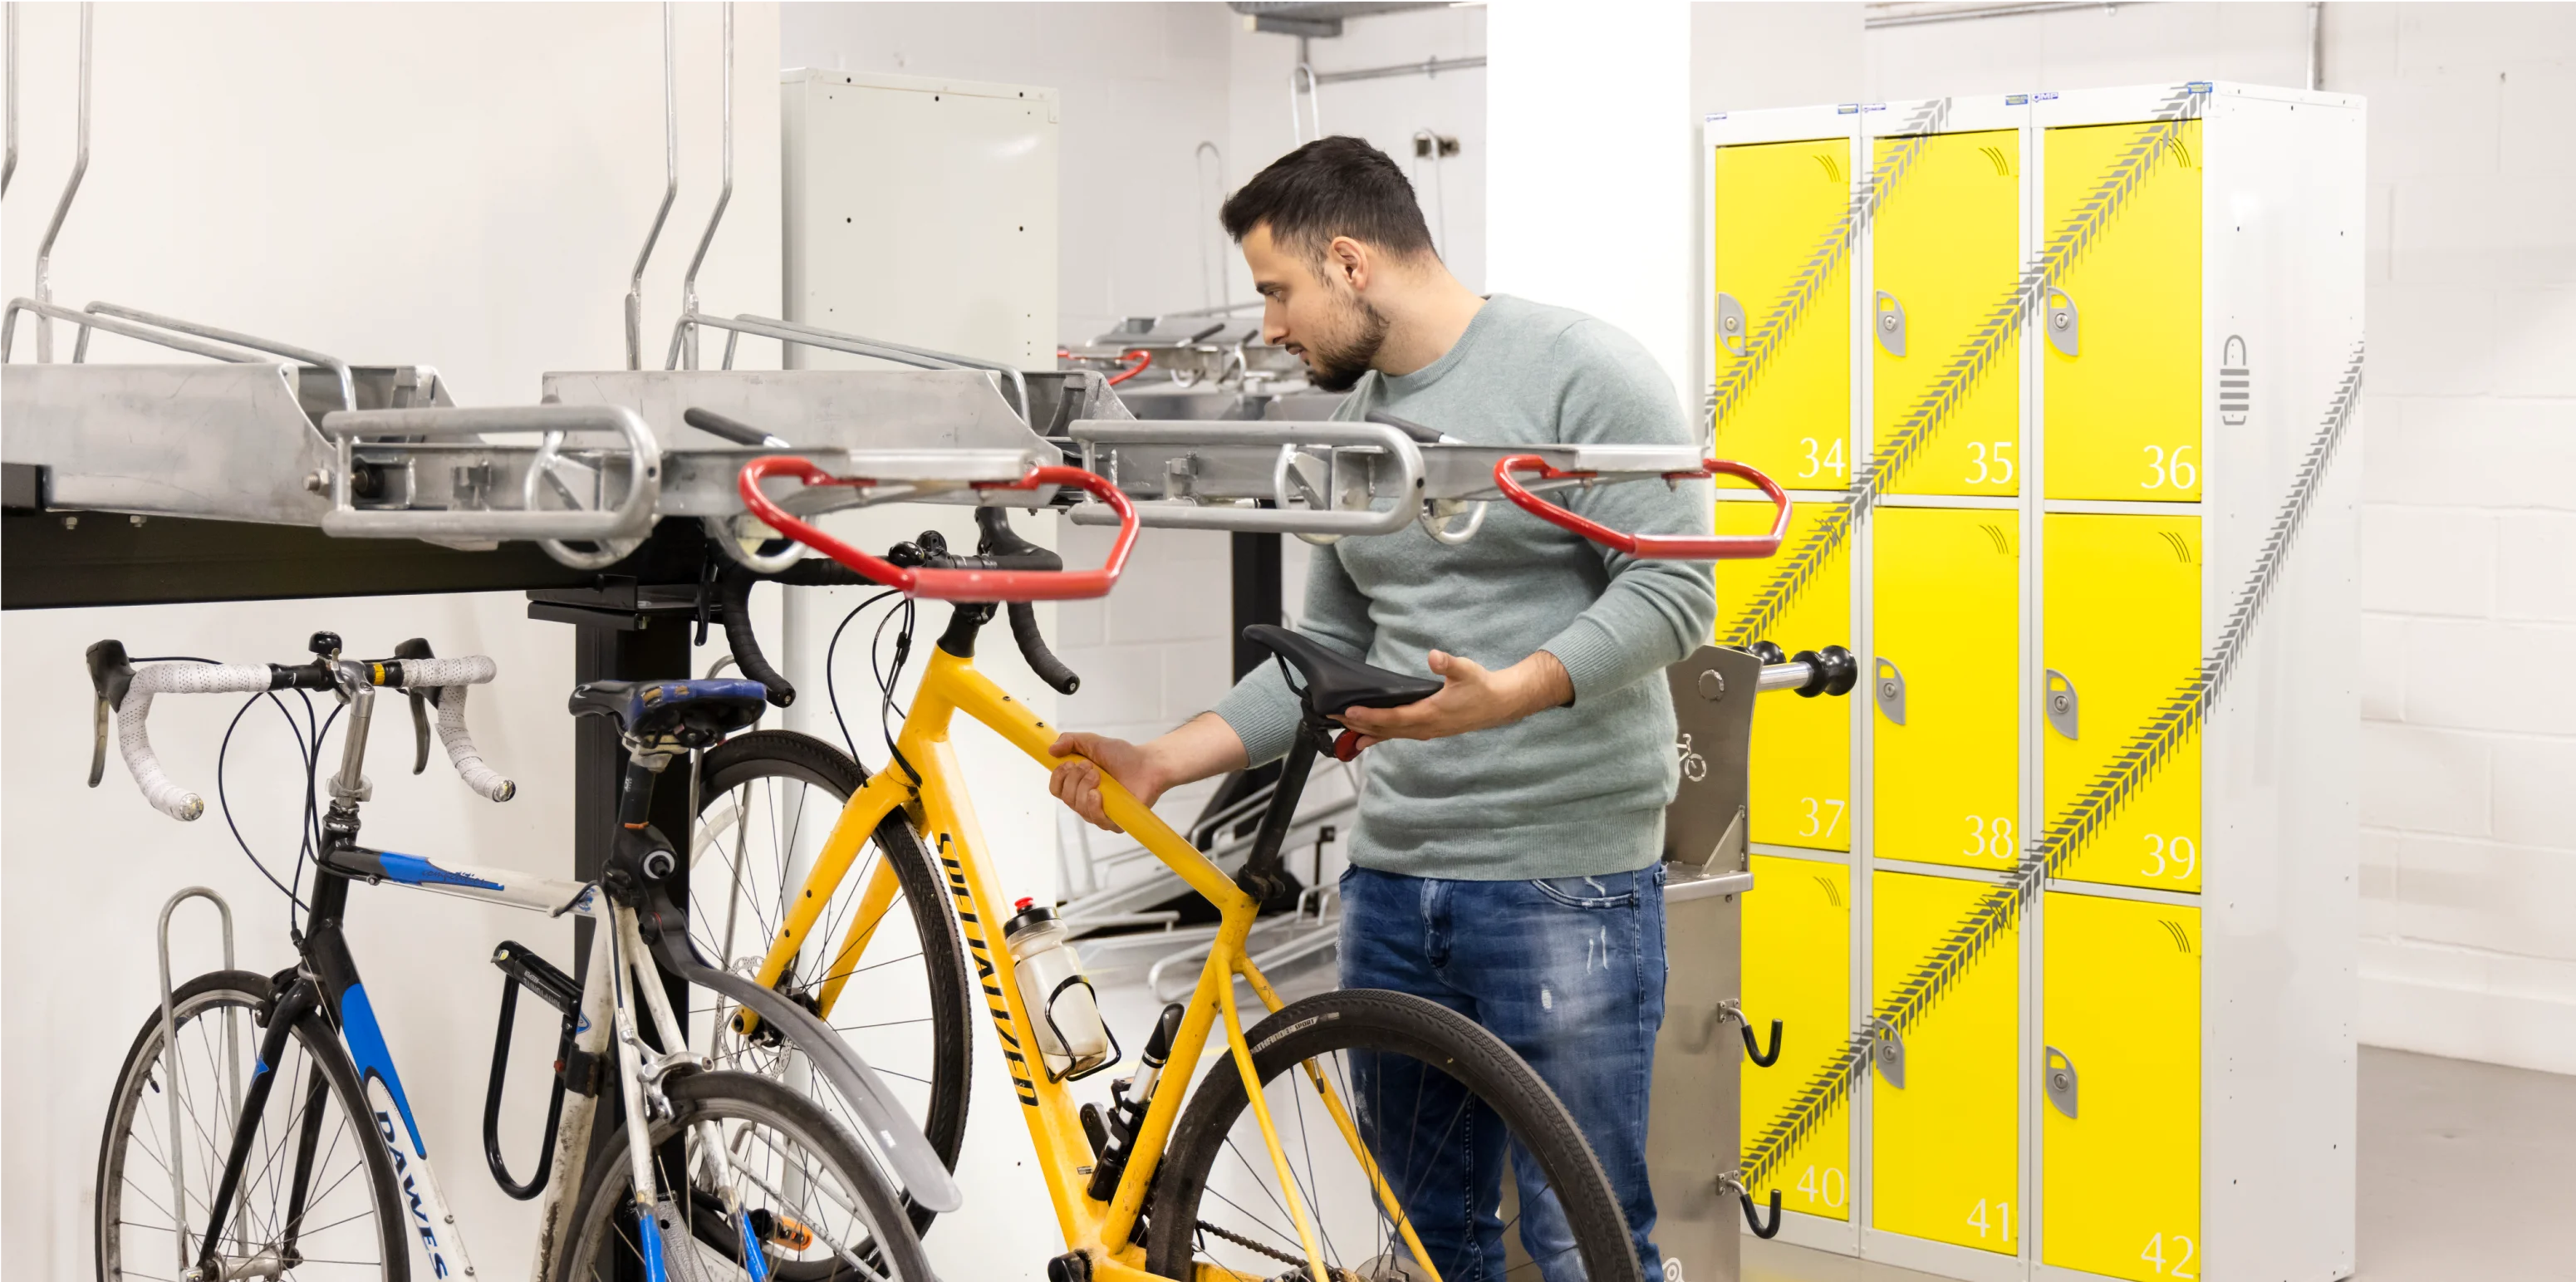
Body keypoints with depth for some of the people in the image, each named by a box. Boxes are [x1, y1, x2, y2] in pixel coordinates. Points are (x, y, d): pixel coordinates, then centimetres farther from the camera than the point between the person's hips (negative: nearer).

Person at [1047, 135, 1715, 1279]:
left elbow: (1673, 591, -15)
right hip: (1394, 877, 7)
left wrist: (1505, 695, -28)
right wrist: (1162, 761, 7)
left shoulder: (1577, 370, -9)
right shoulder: (1350, 425, 15)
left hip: (1564, 879, -7)